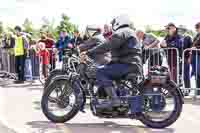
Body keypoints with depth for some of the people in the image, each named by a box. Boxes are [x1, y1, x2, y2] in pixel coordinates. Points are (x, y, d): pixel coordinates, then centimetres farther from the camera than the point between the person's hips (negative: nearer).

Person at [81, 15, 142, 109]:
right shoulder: (128, 32, 27)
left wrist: (88, 53, -17)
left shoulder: (122, 32, -6)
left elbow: (107, 46, -18)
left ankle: (114, 99, -28)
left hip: (129, 65, -11)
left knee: (101, 72, -20)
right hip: (132, 65, 11)